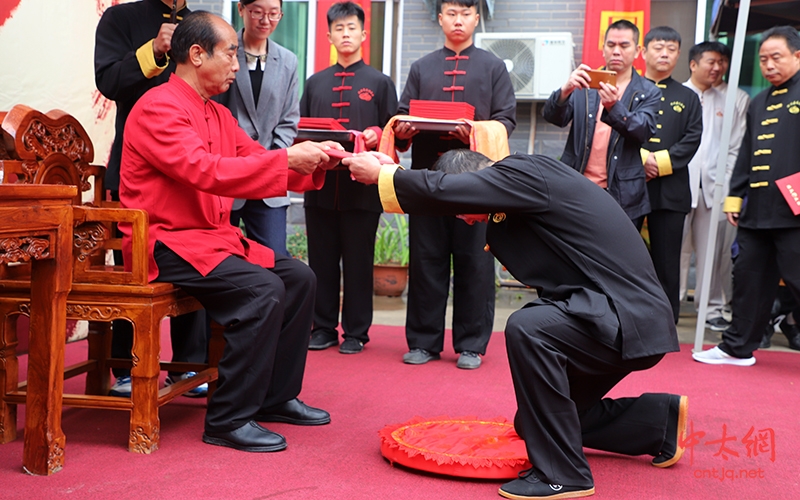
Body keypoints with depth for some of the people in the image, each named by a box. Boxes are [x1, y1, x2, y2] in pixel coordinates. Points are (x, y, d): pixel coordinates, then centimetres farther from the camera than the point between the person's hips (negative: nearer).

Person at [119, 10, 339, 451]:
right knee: (262, 290, -26)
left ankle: (277, 397, 12)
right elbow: (205, 170, -27)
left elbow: (258, 160, 15)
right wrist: (288, 159, -27)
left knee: (299, 279, 2)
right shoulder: (159, 108, -14)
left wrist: (313, 161, -3)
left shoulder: (219, 115, 15)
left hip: (215, 236, 10)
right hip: (166, 243, -10)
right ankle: (228, 420, -16)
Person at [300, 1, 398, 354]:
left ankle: (356, 331, 10)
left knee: (358, 262, 1)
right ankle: (323, 327, 16)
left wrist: (374, 137, -16)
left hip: (362, 186, -3)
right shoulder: (315, 83, 16)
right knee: (321, 260, 6)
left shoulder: (380, 82, 8)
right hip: (321, 184, 3)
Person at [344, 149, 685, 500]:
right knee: (533, 424, 16)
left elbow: (443, 192, -22)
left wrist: (379, 174, -10)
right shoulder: (524, 178, 12)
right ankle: (661, 419, 26)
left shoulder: (526, 174, -17)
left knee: (526, 328, -33)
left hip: (629, 318, -10)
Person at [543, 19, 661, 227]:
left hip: (623, 197, -1)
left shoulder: (648, 93, 5)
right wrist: (565, 91, -26)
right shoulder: (585, 85, 9)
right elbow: (553, 117, -4)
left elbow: (644, 131, -12)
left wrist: (613, 107, -31)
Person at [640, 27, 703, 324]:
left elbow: (692, 140, 3)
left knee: (666, 262, 3)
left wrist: (661, 162, -12)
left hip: (670, 190, 1)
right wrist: (641, 158, -15)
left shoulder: (687, 98, 15)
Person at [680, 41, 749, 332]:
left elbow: (738, 147, 7)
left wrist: (727, 184, -2)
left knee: (715, 251, 3)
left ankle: (714, 308, 13)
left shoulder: (737, 99, 12)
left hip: (716, 187, 2)